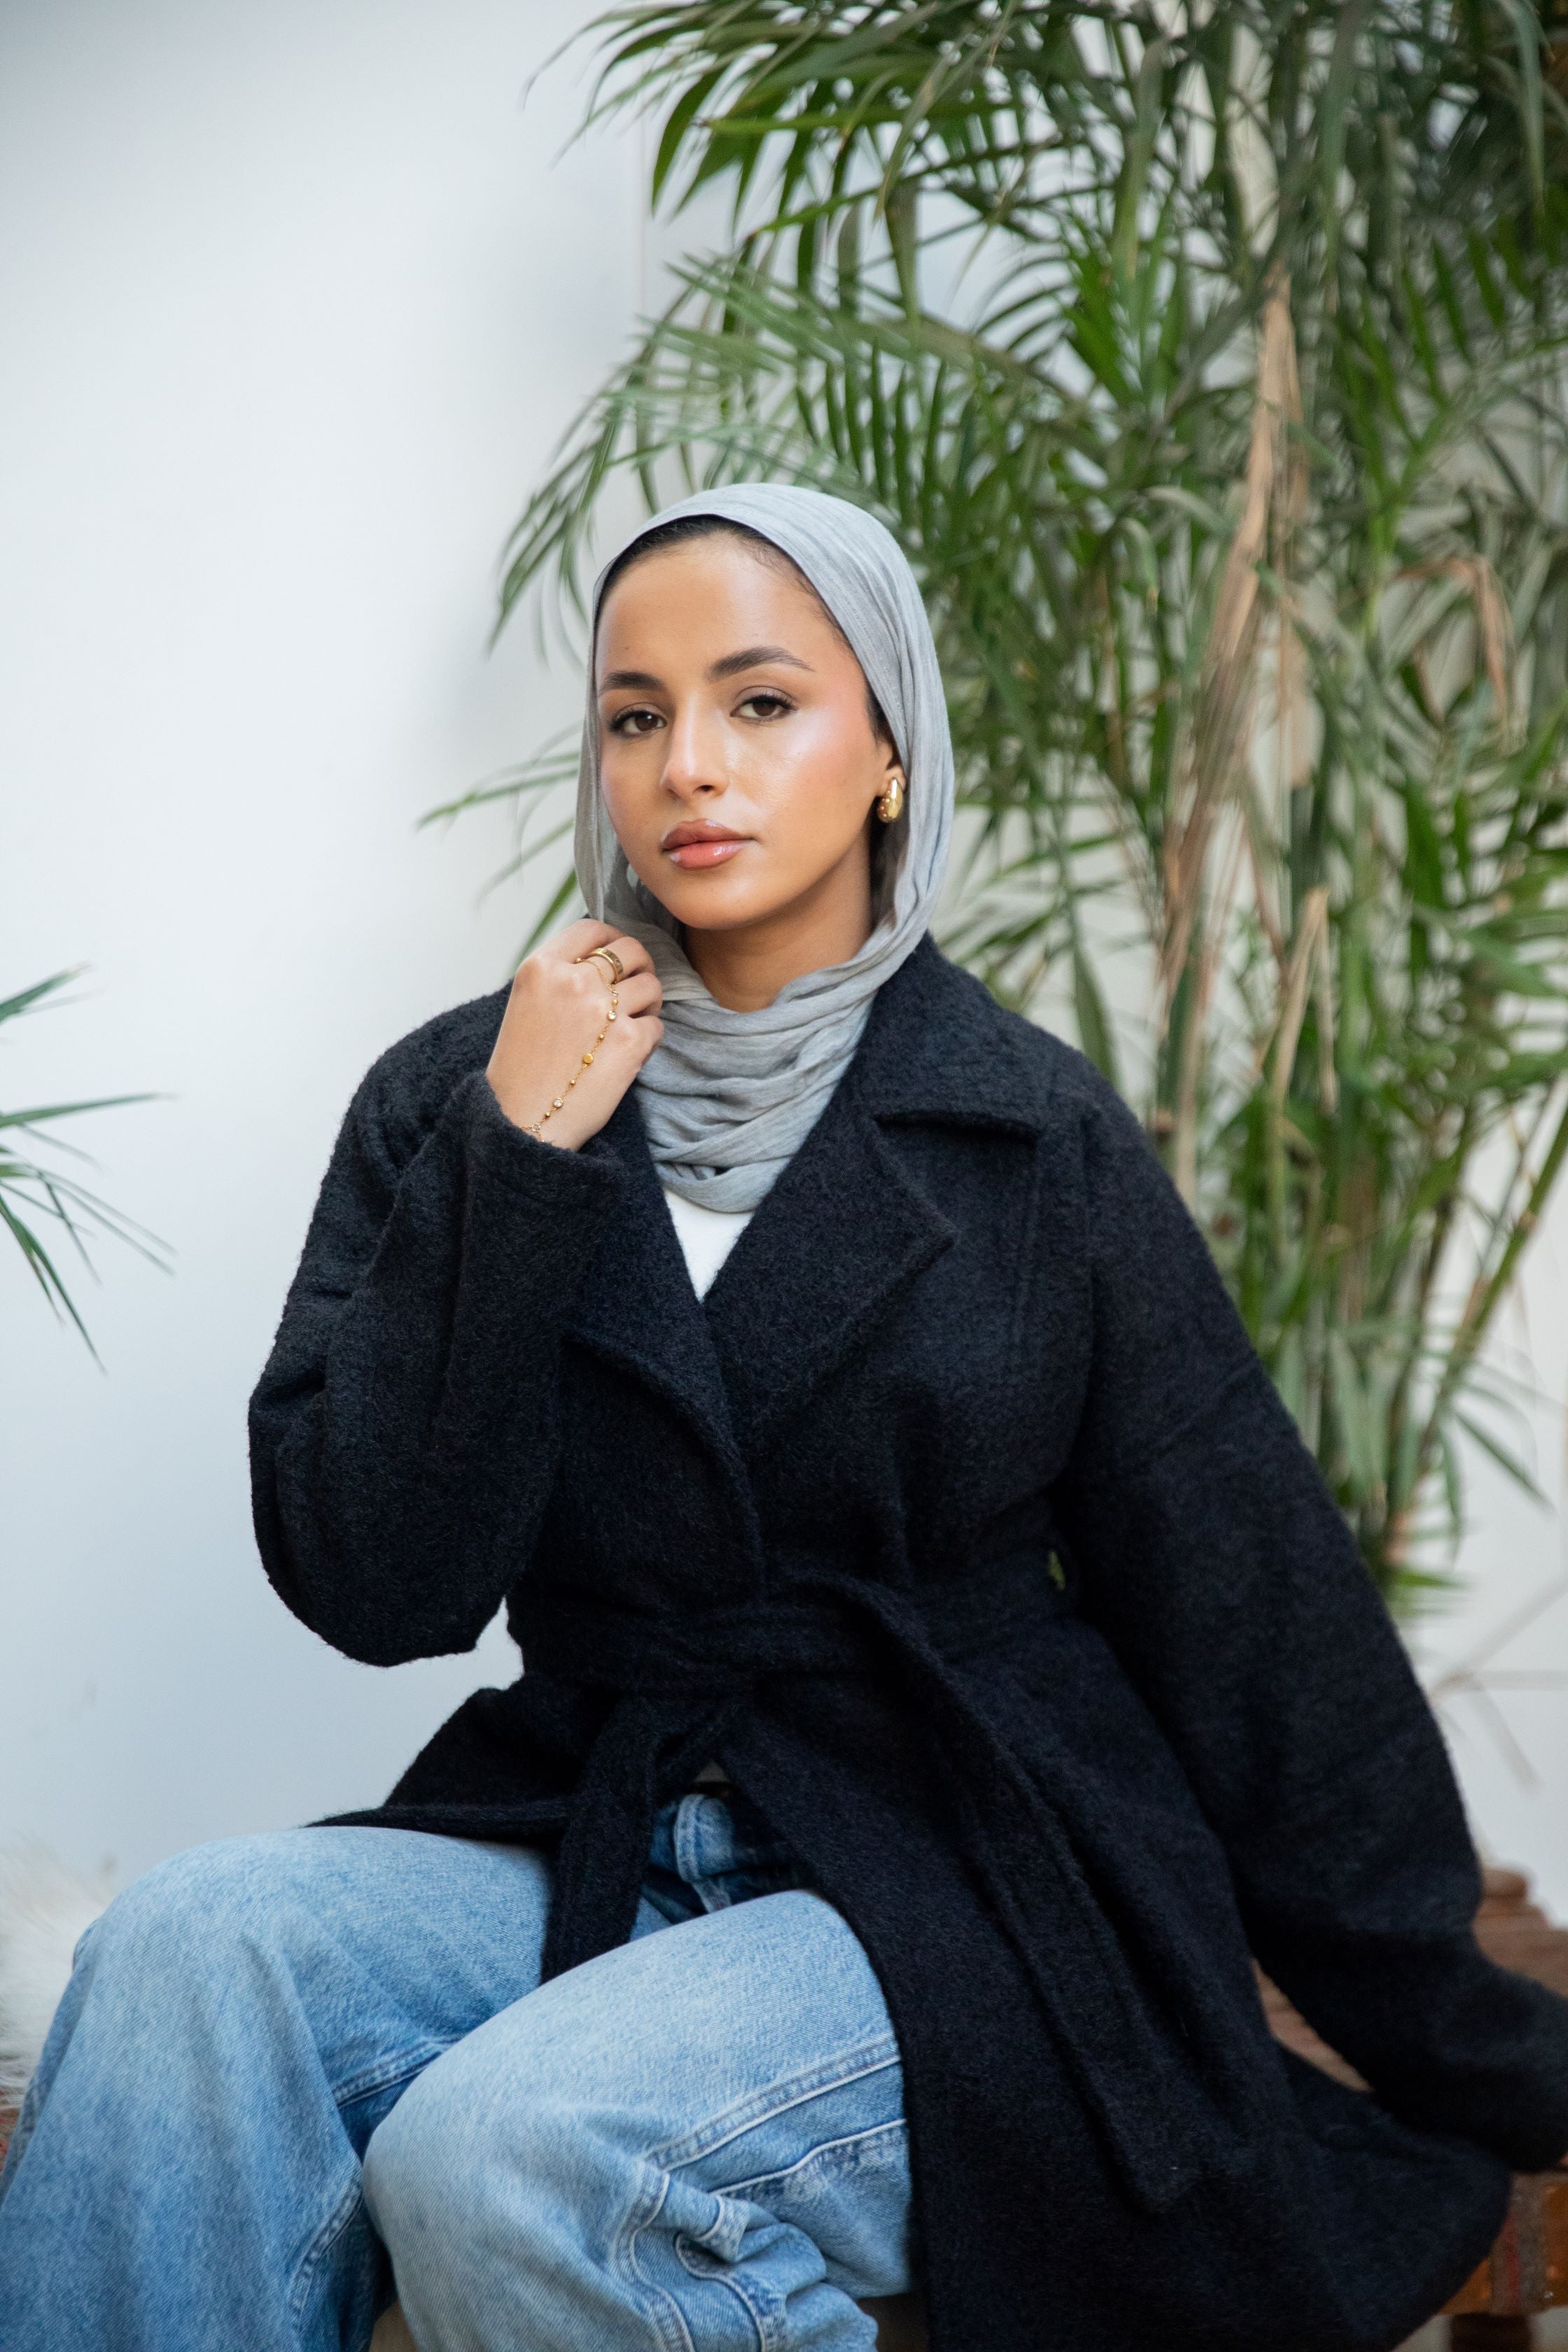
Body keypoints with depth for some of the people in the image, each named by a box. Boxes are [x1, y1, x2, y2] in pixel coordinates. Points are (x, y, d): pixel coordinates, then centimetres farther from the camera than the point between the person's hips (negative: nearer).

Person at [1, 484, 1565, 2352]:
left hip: (961, 1891, -2)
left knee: (506, 2151, -31)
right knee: (198, 1946, -28)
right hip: (589, 1835, 3)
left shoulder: (1035, 1141, 0)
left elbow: (1260, 1635, 4)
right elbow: (369, 1588, -4)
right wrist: (514, 1162, -12)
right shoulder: (452, 1104, 5)